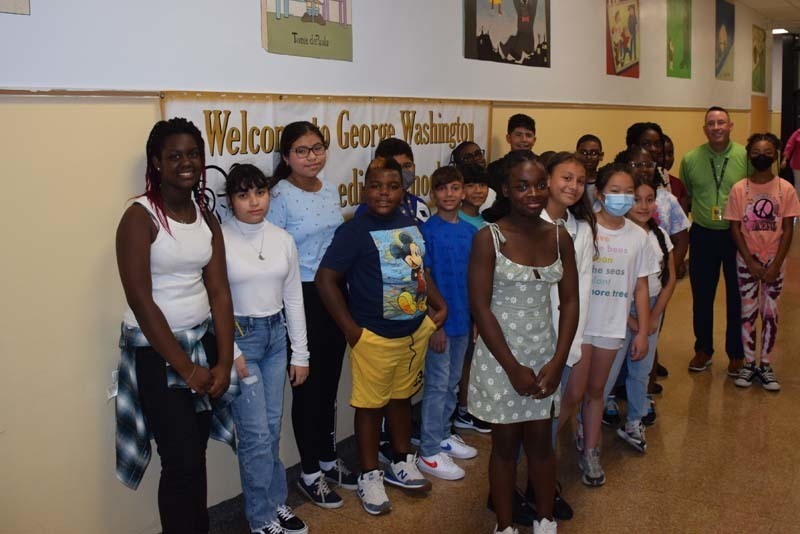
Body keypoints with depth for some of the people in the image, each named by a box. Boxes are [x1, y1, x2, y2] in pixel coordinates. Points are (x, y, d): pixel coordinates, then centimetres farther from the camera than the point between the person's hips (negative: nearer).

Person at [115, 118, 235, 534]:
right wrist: (185, 368, -16)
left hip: (202, 340, 6)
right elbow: (140, 300, -17)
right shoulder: (140, 216, -13)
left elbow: (219, 292, 1)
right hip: (155, 351, -5)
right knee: (182, 461, -2)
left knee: (196, 452, 13)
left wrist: (223, 362, -8)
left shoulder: (206, 216, 5)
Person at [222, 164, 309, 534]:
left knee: (271, 429, 14)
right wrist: (229, 352, -14)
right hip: (238, 337, -5)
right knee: (256, 434, -1)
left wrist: (300, 353, 8)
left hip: (275, 336, 5)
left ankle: (276, 503, 30)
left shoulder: (282, 239, 3)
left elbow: (294, 298, 7)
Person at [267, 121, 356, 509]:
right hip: (302, 297, -6)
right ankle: (309, 472, 21)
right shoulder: (280, 196, -13)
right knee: (308, 383, 5)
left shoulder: (331, 190, 7)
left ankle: (328, 458, 34)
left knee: (330, 379, 16)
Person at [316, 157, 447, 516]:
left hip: (416, 332, 6)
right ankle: (369, 477, 22)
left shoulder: (412, 225, 5)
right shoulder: (355, 230, -14)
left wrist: (439, 306, 7)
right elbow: (326, 280, -16)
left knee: (402, 398, 20)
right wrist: (351, 329, -15)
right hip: (374, 337, -6)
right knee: (371, 404, 6)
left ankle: (401, 465, 37)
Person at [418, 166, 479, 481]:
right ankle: (429, 452, 11)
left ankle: (442, 435, 32)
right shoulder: (428, 231, -11)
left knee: (452, 383, 17)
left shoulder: (469, 231, 6)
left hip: (463, 318, 6)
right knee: (437, 385, 1)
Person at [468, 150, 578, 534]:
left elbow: (570, 301, 2)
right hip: (499, 357, -3)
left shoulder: (559, 237, -1)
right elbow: (479, 307, -15)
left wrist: (557, 361, -7)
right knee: (506, 445, 11)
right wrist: (513, 367, -15)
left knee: (540, 442, 15)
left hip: (544, 354, 3)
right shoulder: (488, 239, -14)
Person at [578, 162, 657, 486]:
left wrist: (643, 331, 5)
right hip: (580, 322, -4)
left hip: (612, 325, 4)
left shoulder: (637, 236, 2)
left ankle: (589, 451, 29)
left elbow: (641, 287, 6)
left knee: (596, 389, 16)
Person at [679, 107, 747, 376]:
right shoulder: (690, 159, -1)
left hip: (737, 235, -1)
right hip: (703, 235, 2)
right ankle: (703, 350, 29)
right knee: (702, 296, 11)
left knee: (737, 297, 9)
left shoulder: (746, 156, -7)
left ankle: (736, 353, 26)